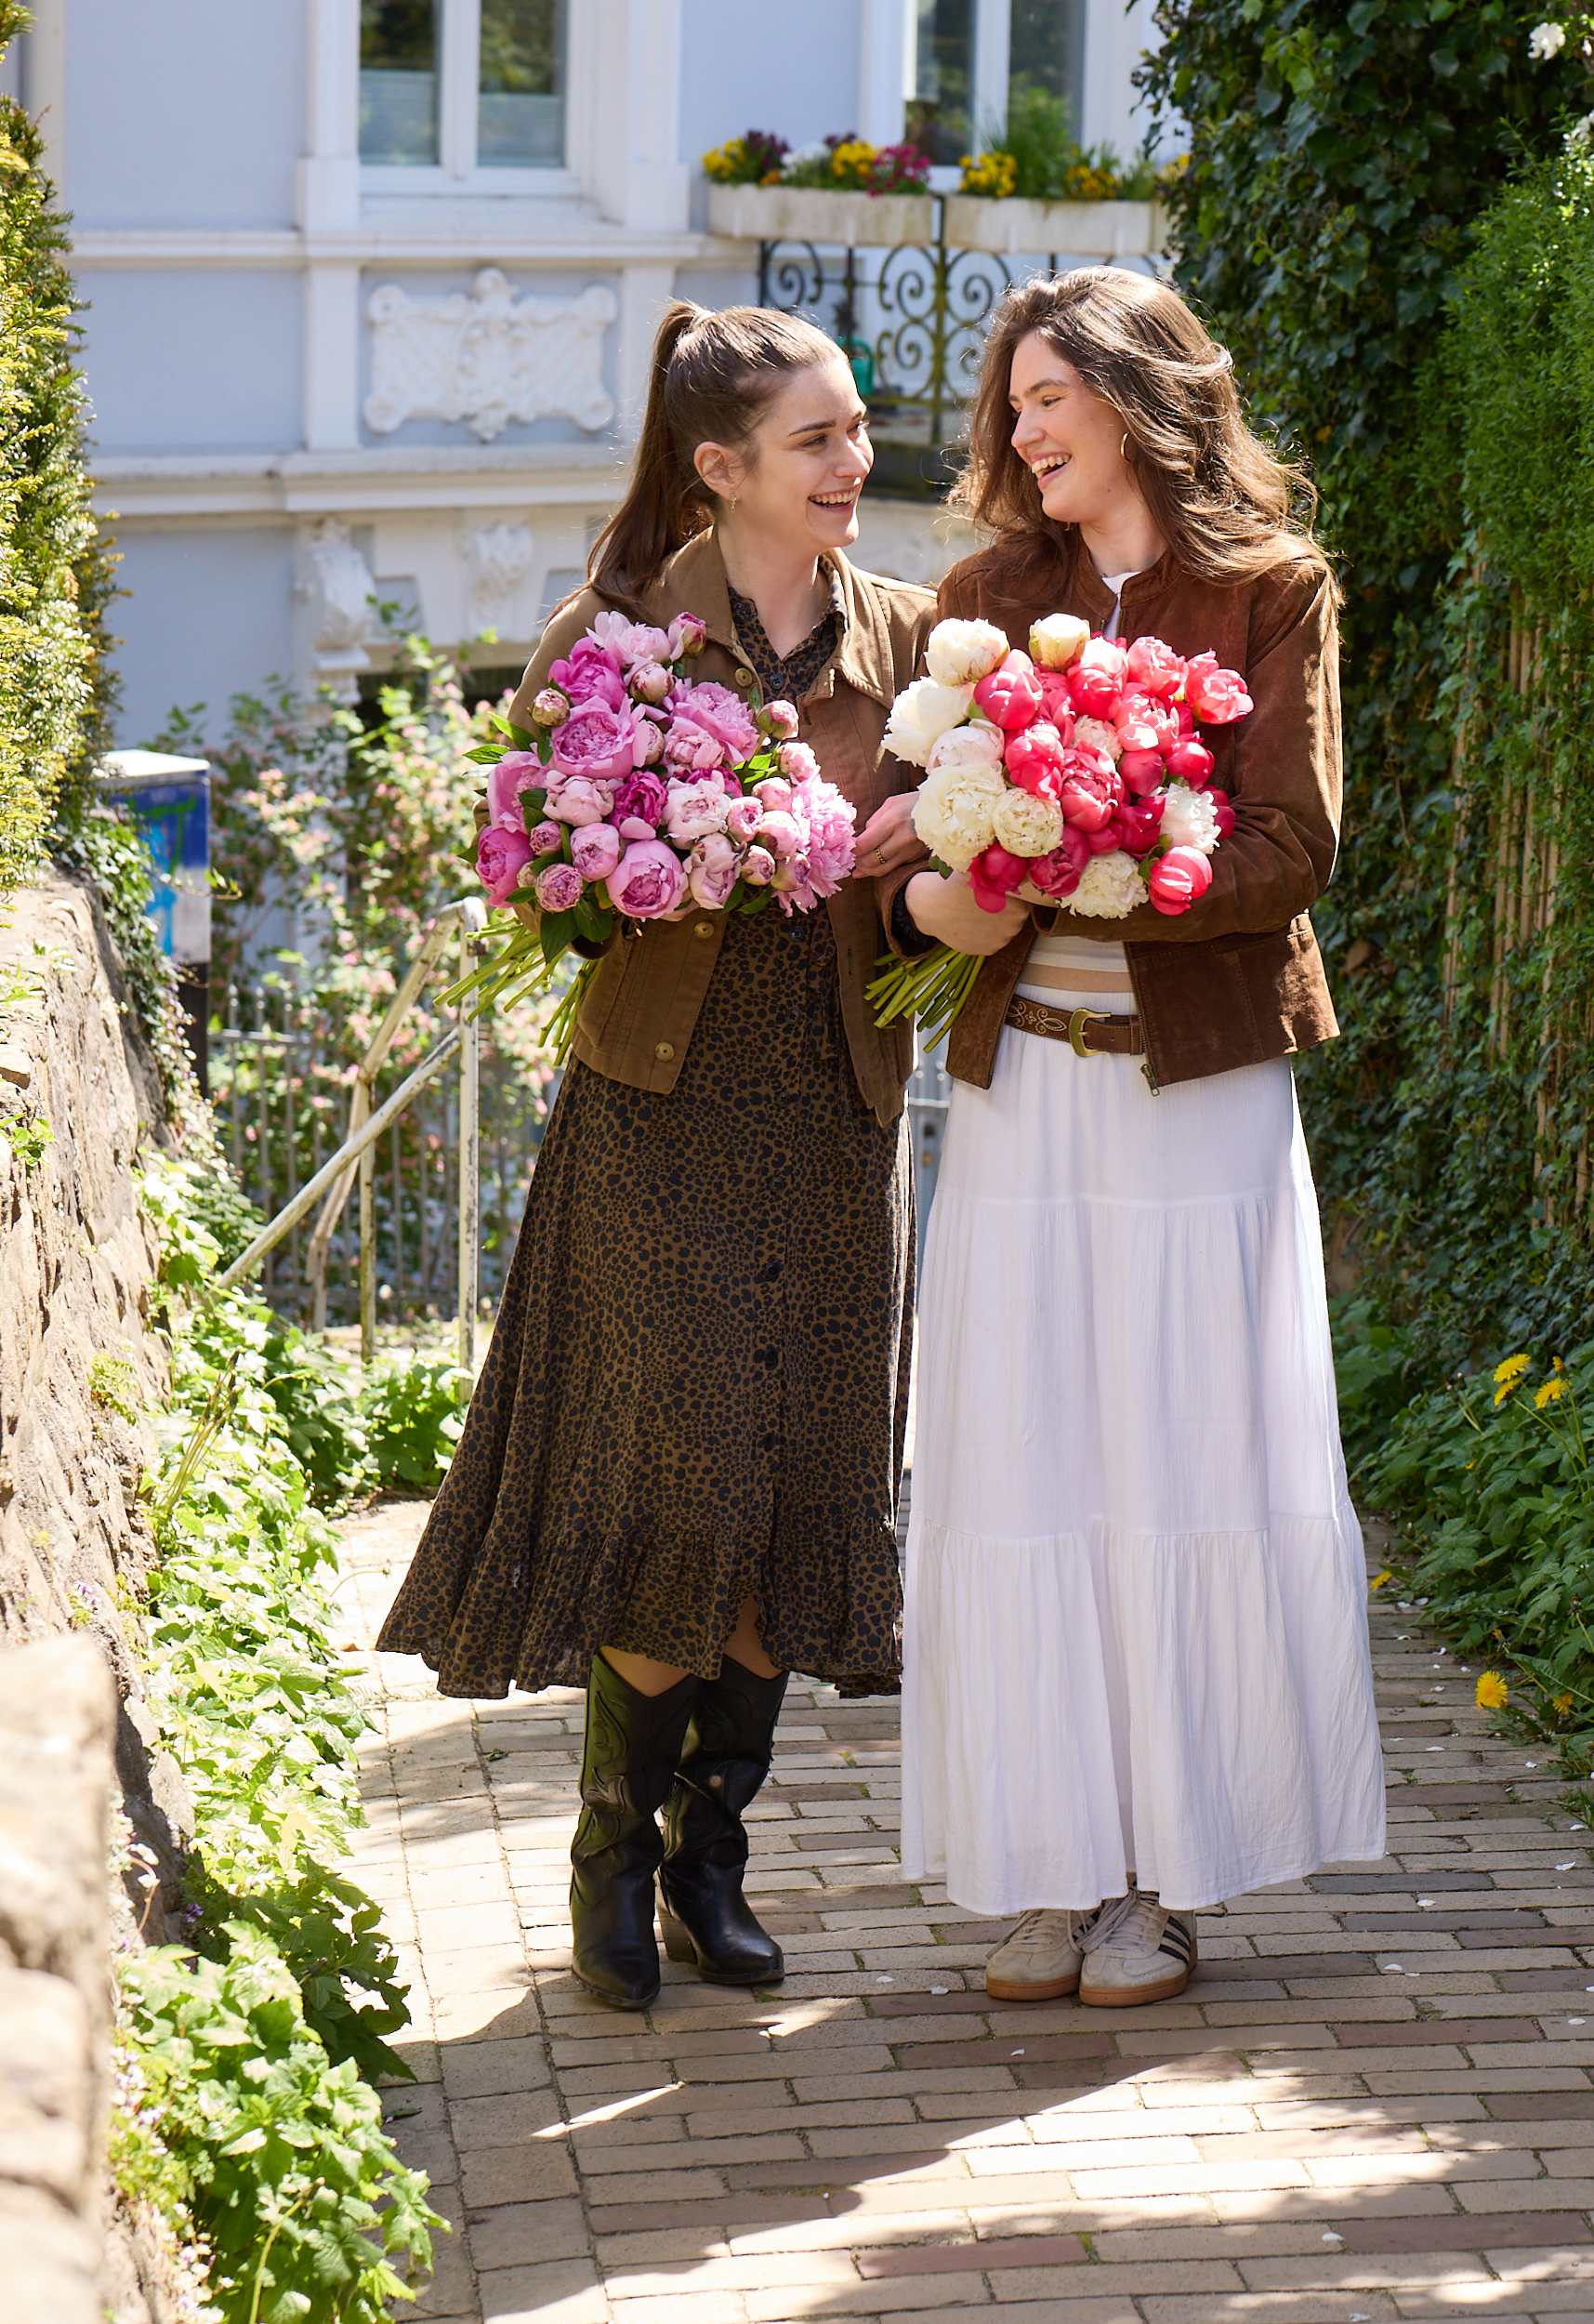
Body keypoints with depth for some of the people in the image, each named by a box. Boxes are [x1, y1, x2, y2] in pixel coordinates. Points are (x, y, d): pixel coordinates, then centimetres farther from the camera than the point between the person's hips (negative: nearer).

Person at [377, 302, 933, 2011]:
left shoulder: (905, 636, 8)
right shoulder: (618, 624, -3)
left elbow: (939, 876, 13)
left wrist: (913, 860, -9)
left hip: (835, 1114, 4)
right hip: (660, 1105, -4)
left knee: (792, 1489, 6)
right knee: (668, 1477, -5)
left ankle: (710, 1851, 20)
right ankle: (614, 1852, 12)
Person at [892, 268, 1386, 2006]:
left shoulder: (1269, 589, -1)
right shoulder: (989, 592, 10)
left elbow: (1289, 850, -9)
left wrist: (1066, 878, -19)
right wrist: (936, 894, -17)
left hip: (1199, 1092, -3)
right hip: (1021, 1090, 3)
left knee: (1184, 1477, 1)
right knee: (1022, 1480, 2)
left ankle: (1164, 1879, 9)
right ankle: (1053, 1876, 9)